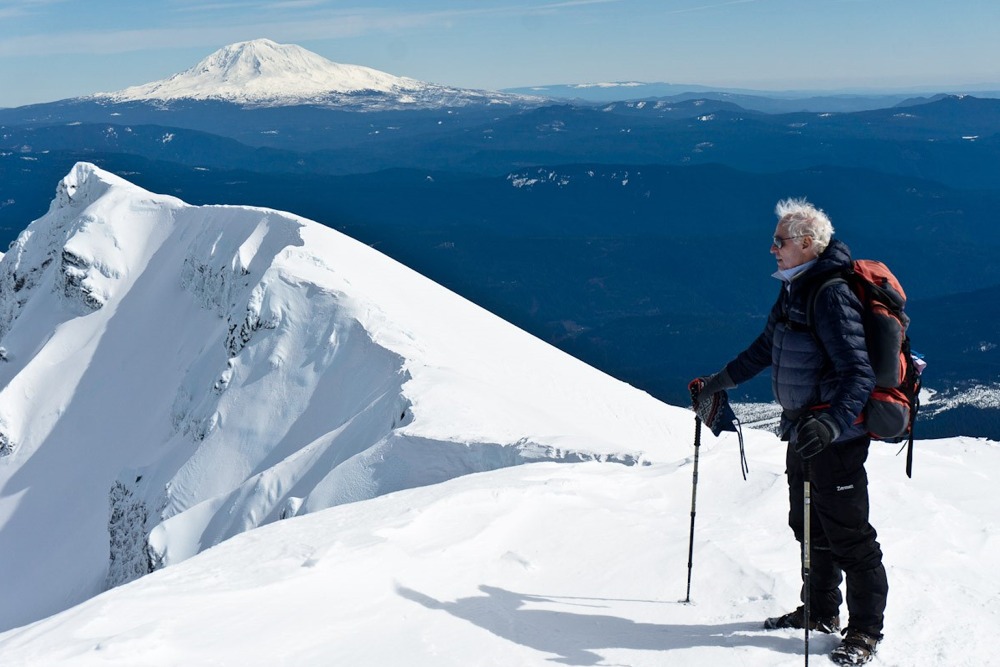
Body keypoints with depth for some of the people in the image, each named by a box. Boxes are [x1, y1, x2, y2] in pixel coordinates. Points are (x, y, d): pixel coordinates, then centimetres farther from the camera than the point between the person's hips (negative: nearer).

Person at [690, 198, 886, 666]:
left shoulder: (832, 295, -20)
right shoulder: (794, 290, 8)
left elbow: (858, 375, -25)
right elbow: (764, 349, 22)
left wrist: (832, 423, -39)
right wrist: (717, 383, 27)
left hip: (835, 437, -9)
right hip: (802, 431, 9)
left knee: (847, 534, 0)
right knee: (809, 525, 19)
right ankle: (822, 611, 34)